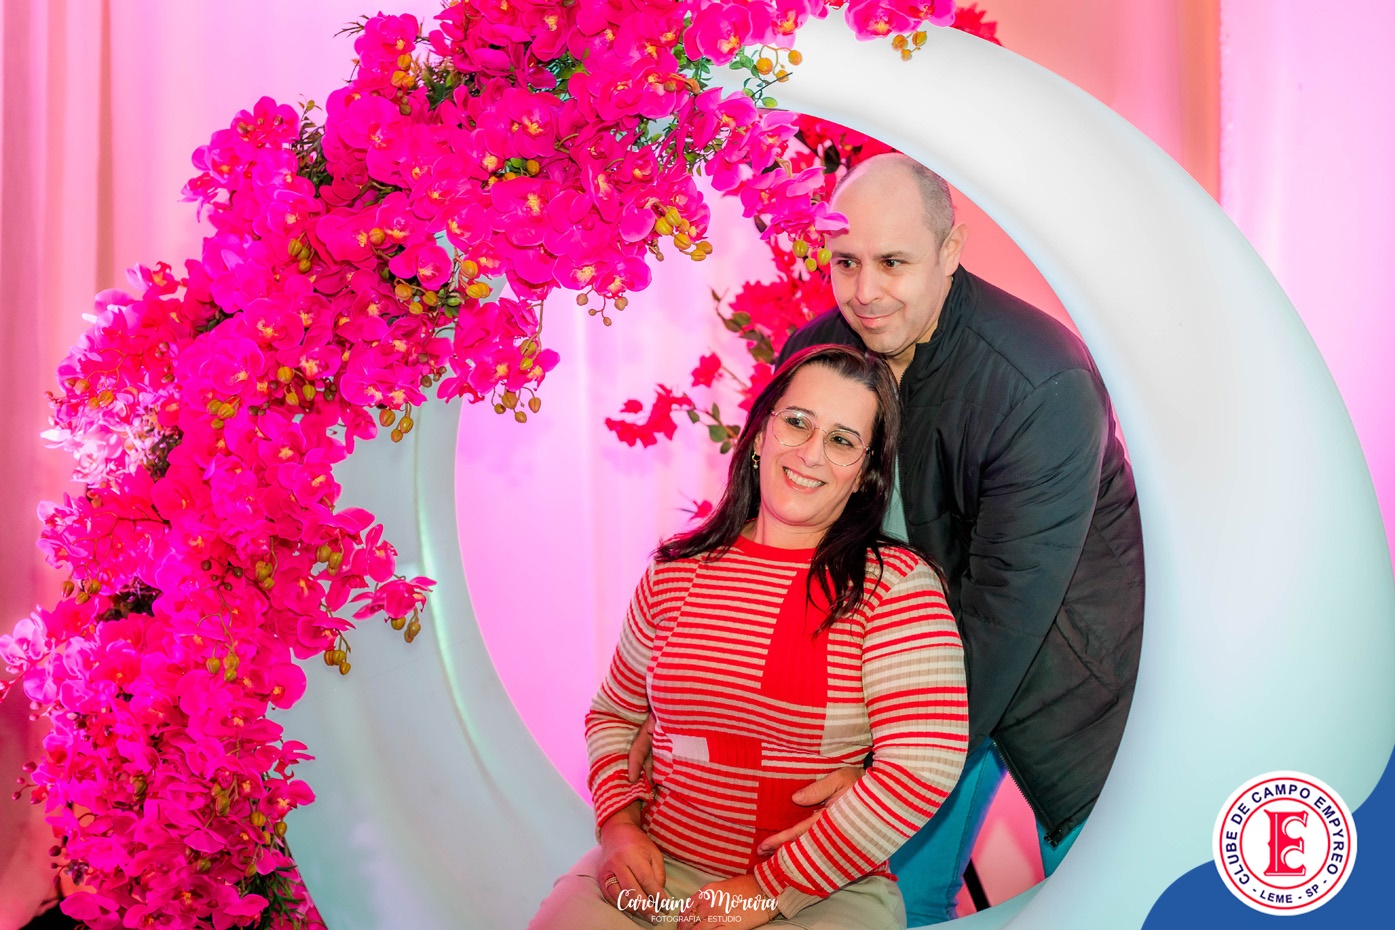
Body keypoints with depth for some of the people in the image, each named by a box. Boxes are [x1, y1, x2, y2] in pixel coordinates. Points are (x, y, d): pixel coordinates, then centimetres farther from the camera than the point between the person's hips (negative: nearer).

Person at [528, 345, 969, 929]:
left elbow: (925, 766, -16)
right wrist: (619, 824, -2)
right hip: (657, 872, 3)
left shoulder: (897, 585, -7)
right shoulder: (675, 572, 5)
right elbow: (614, 713, 17)